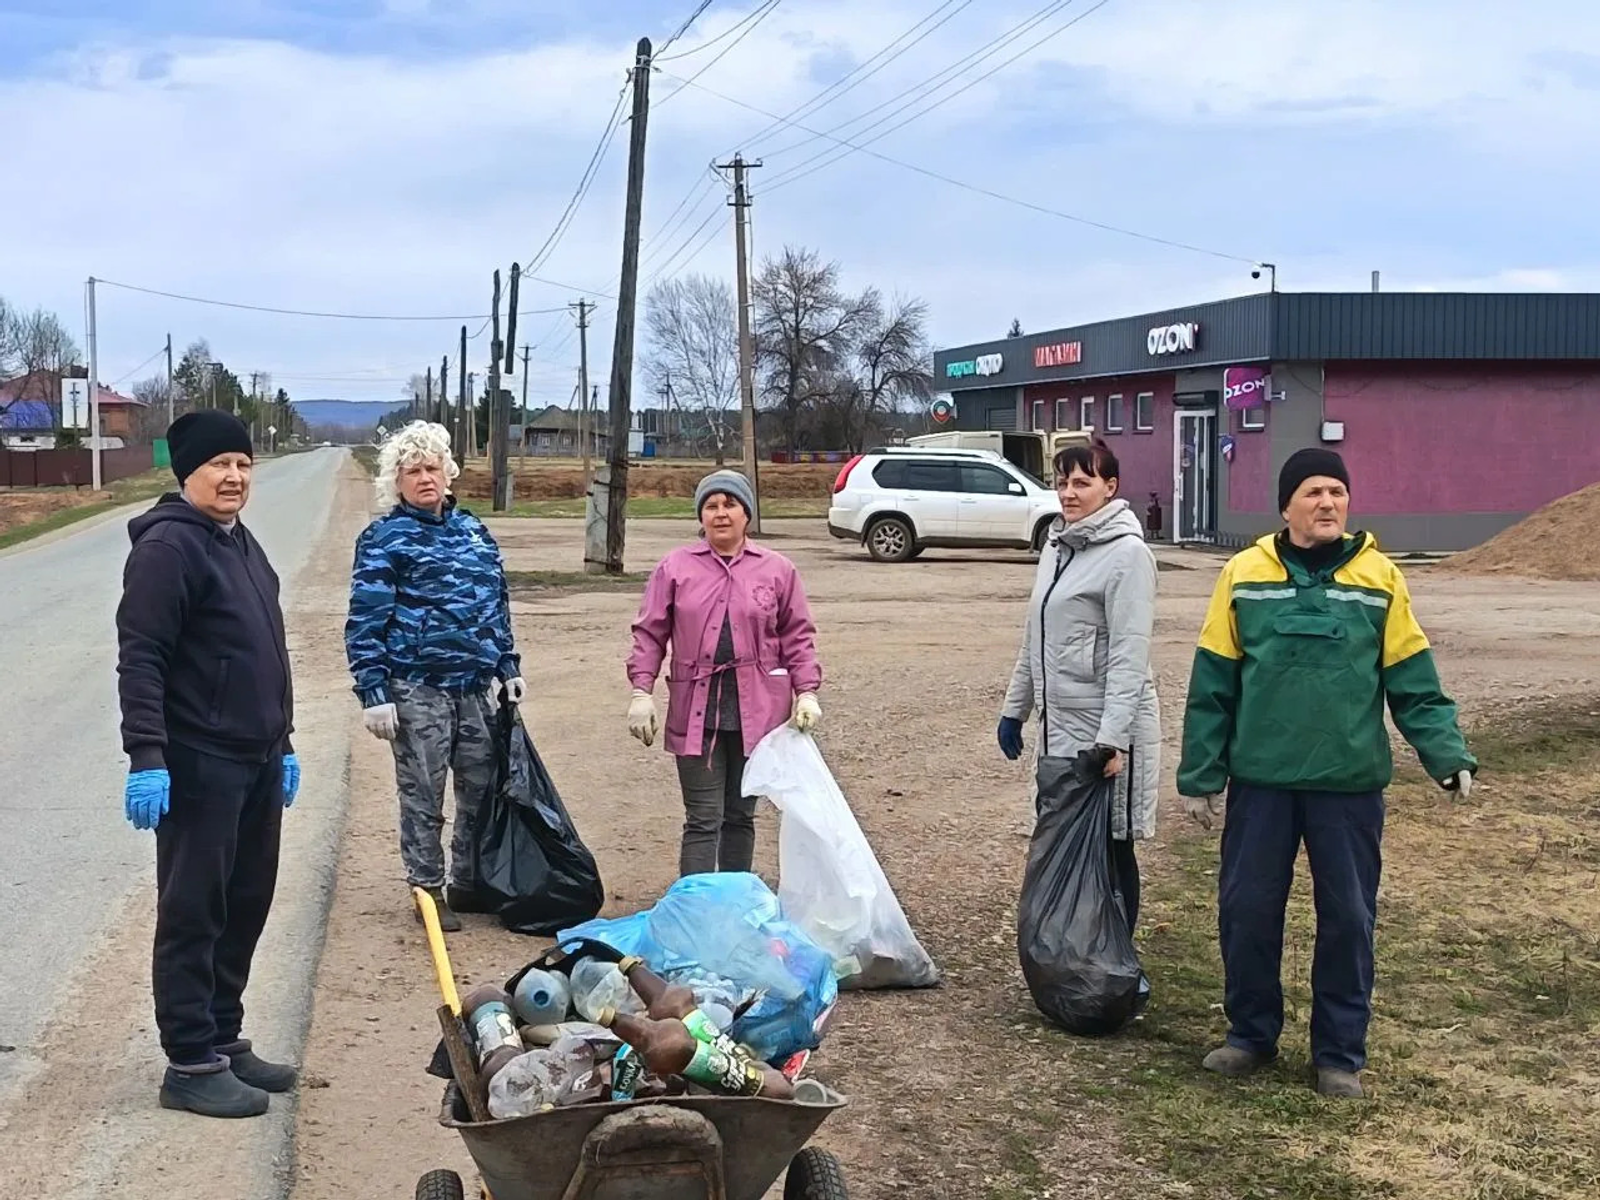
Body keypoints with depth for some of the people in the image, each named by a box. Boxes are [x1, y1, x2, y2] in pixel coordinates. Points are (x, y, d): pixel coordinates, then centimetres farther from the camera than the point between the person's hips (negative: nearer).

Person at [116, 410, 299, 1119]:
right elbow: (140, 659, -18)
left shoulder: (241, 543, 16)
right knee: (193, 914, -2)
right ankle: (192, 1065, 5)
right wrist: (146, 756, -25)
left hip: (256, 764, 9)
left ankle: (224, 1040, 26)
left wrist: (282, 743, 23)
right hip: (198, 765, -9)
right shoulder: (169, 547, -13)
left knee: (246, 907, 14)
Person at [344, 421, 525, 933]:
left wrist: (508, 667, 17)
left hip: (476, 685, 6)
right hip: (418, 689, -6)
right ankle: (428, 889, 14)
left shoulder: (473, 531, 14)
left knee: (482, 788, 10)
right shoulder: (384, 539, -4)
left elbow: (497, 606, 21)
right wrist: (374, 693, -14)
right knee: (423, 795, 2)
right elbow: (365, 622, -8)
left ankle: (468, 883, 24)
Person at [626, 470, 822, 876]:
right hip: (696, 710, -1)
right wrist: (642, 692, -4)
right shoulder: (675, 567, 4)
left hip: (756, 711, 1)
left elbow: (797, 636, 7)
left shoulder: (777, 570, 6)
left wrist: (806, 692, -2)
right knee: (703, 820, -3)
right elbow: (650, 633, 4)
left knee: (740, 815, 12)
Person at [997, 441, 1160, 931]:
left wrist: (1113, 737, -24)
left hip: (1106, 728, -8)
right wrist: (1015, 706, 19)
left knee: (1109, 846, 1)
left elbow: (1129, 655, -19)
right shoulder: (1057, 544, 12)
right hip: (1060, 723, 8)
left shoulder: (1127, 553, -13)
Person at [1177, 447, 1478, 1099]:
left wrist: (1448, 753, -11)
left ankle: (1340, 1052, 22)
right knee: (1247, 910, 8)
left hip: (1350, 783, 0)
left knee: (1348, 919, 7)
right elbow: (1212, 685, 2)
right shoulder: (1245, 574, -1)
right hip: (1260, 780, 0)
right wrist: (1200, 776, 1)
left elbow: (1414, 682, 2)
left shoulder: (1379, 578, -1)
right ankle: (1251, 1033, 27)